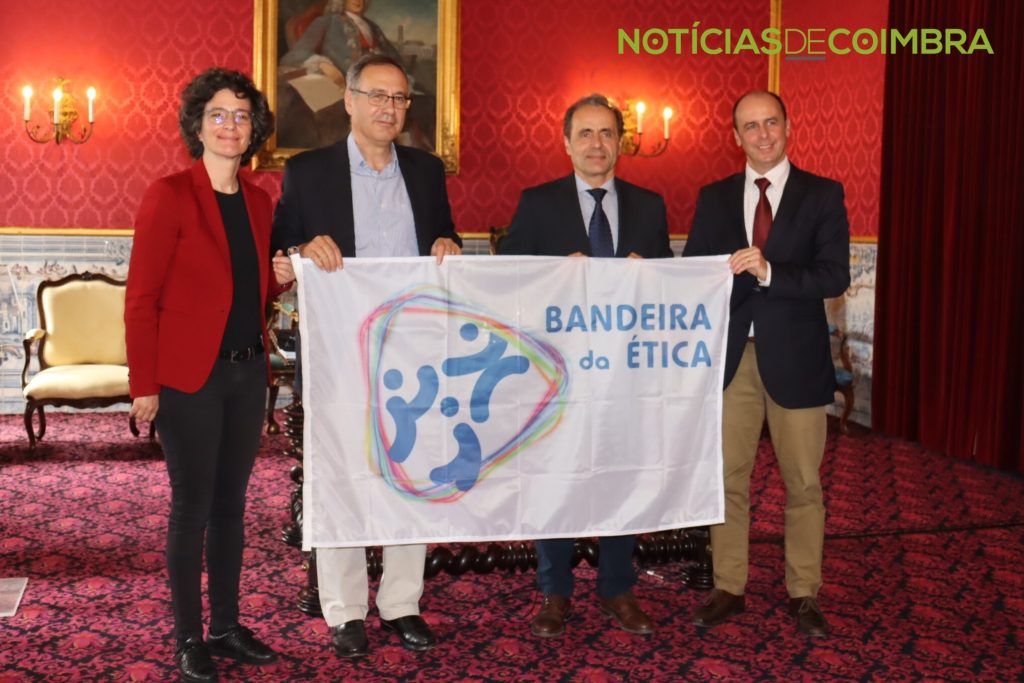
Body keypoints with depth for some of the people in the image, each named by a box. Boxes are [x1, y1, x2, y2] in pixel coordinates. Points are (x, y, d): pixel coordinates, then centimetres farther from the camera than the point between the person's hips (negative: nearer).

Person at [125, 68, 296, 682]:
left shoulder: (258, 200, 9)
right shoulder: (169, 195, -10)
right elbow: (141, 299, -10)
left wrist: (280, 278, -2)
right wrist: (144, 385, -12)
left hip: (248, 373, 6)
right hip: (189, 377, -6)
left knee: (231, 502, 14)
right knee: (193, 506, 3)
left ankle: (227, 626, 27)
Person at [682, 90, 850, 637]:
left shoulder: (822, 195, 0)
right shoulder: (714, 197, 9)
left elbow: (834, 277, -10)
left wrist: (768, 272, -21)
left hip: (794, 357, -2)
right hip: (729, 356, 2)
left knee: (803, 482, 6)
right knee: (727, 477, 8)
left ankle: (804, 594, 20)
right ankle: (728, 588, 21)